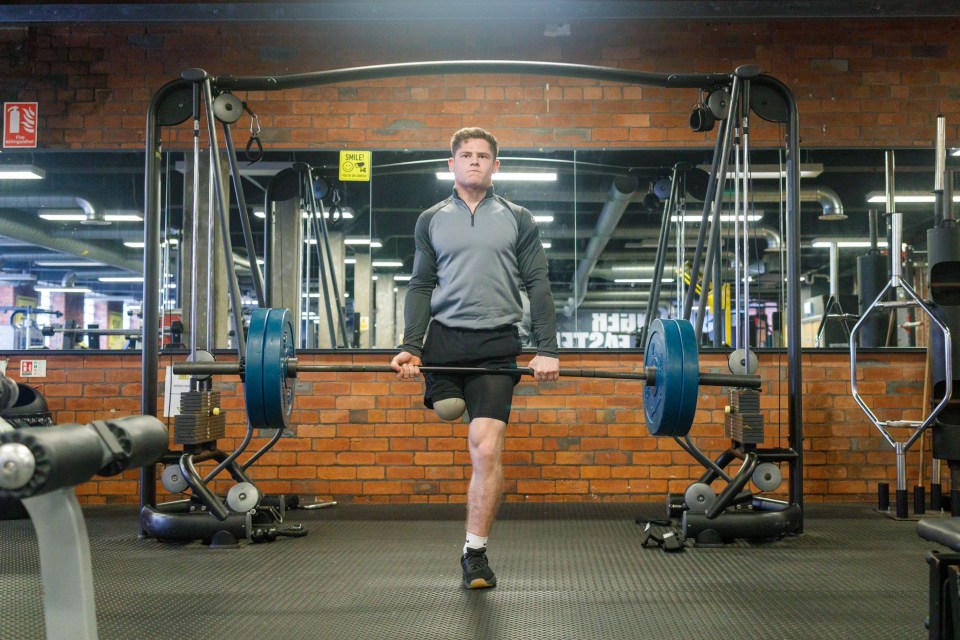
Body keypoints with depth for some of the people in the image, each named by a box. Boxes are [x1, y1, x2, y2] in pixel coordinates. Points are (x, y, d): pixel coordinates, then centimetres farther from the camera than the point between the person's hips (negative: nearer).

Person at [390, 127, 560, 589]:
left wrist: (547, 350, -5)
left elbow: (537, 286, 5)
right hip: (445, 337, 2)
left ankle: (475, 552, 1)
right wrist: (410, 347, -4)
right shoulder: (432, 220, 12)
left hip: (496, 344, -2)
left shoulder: (518, 220, 8)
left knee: (486, 448, -9)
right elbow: (420, 287, 9)